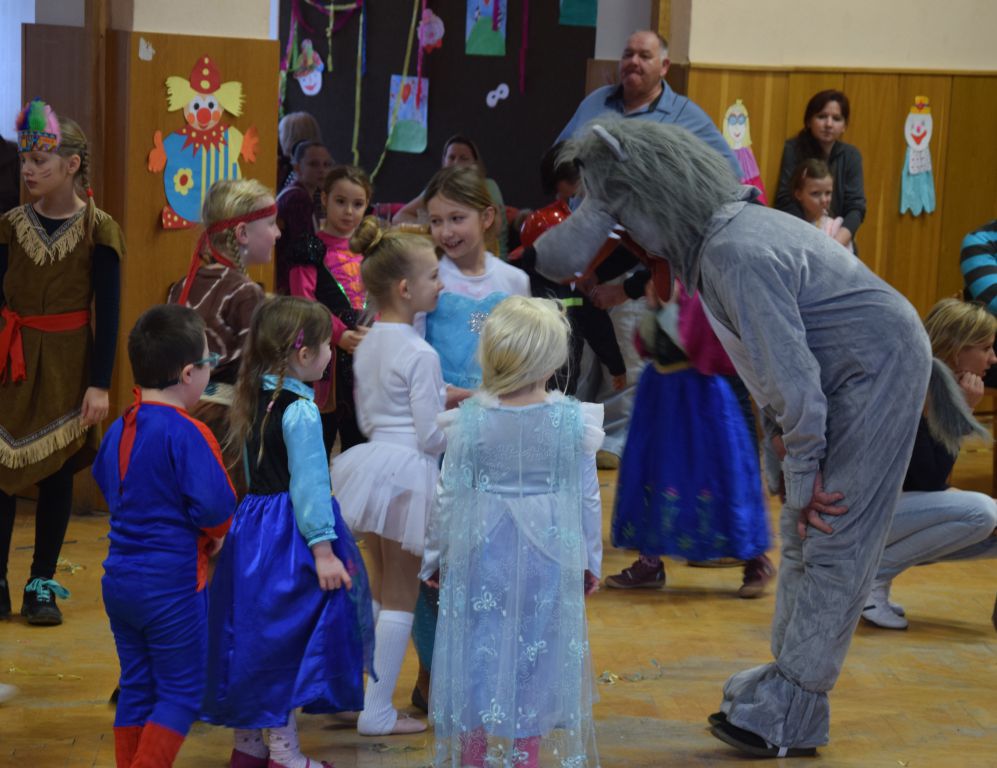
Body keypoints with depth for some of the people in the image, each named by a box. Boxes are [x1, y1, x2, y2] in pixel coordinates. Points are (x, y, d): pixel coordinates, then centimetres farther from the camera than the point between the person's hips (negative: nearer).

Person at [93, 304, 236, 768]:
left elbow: (103, 479, 22)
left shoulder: (119, 429, 6)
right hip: (172, 585, -8)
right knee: (181, 694, 3)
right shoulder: (187, 434, -20)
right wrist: (216, 534, -2)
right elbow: (215, 505, -24)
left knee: (136, 689, 17)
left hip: (119, 581, 8)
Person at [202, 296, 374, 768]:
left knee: (252, 634, 14)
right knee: (286, 640, -1)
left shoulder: (255, 399, 10)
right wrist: (323, 549, -18)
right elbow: (309, 484, -20)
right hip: (289, 535, -9)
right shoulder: (300, 411, -17)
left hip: (253, 525, 9)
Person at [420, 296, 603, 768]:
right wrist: (590, 561, 13)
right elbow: (588, 498, -1)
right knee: (533, 664, 10)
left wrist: (436, 559, 12)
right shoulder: (574, 420, -9)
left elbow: (449, 498, -2)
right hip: (548, 557, 0)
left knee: (479, 659, 11)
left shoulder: (467, 420, -9)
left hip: (481, 555, 0)